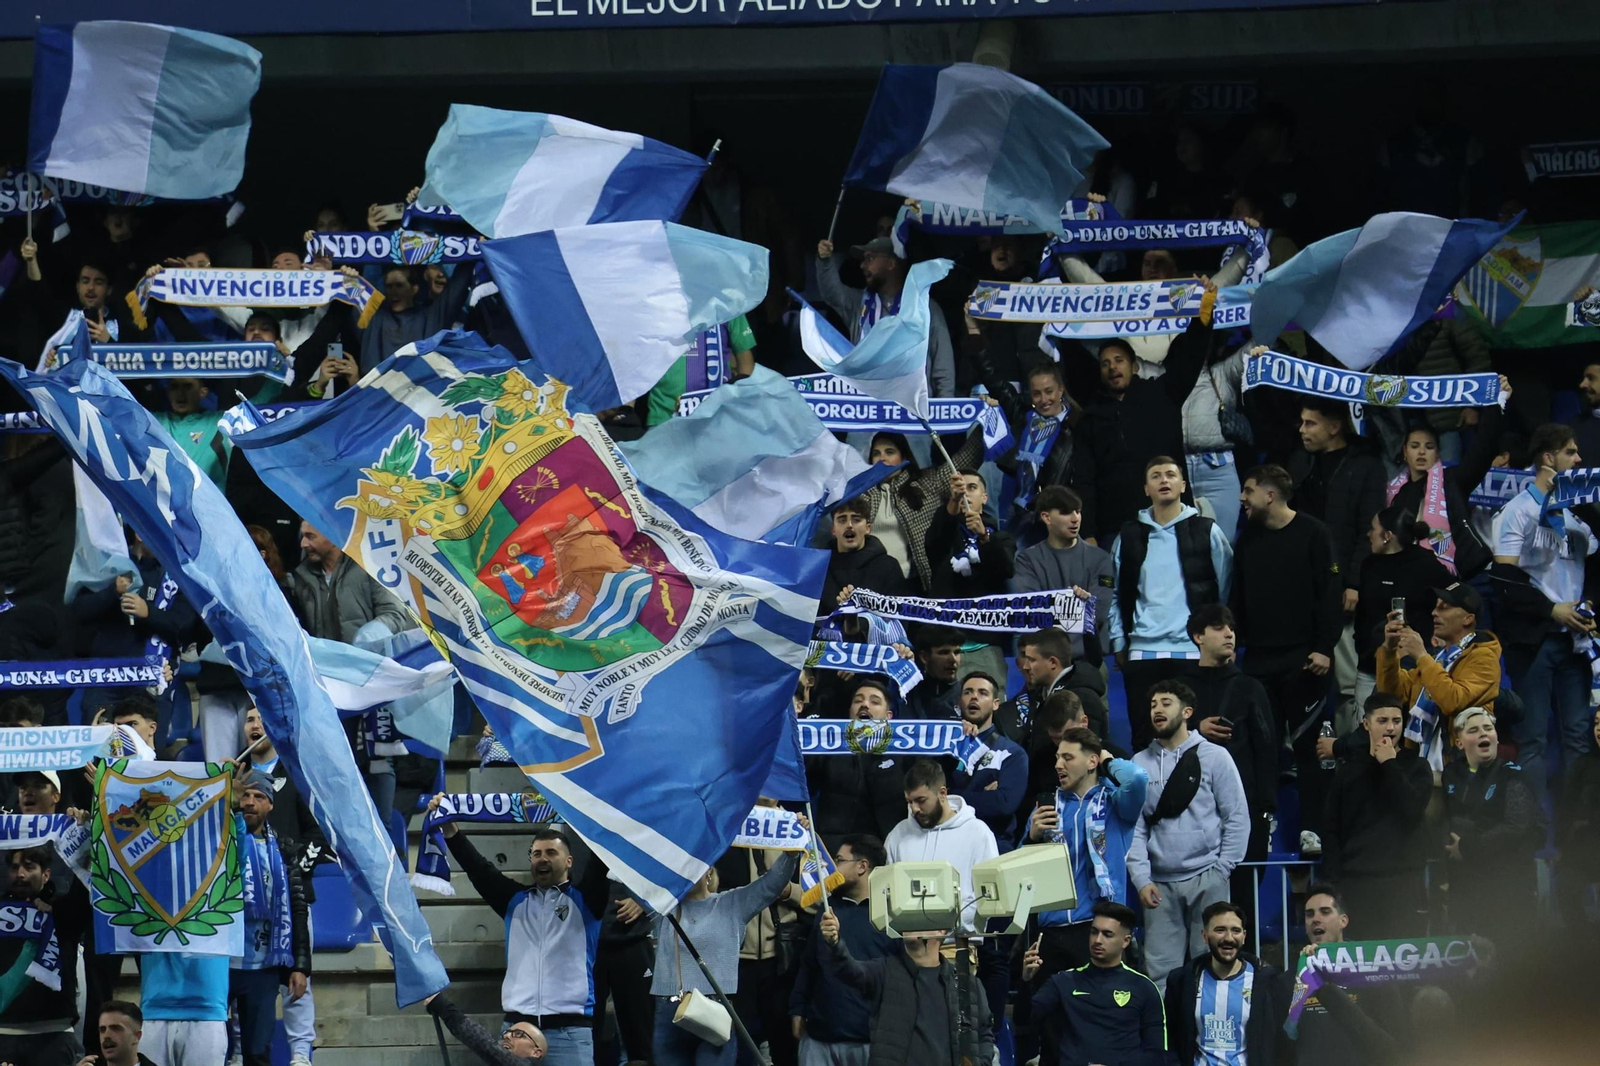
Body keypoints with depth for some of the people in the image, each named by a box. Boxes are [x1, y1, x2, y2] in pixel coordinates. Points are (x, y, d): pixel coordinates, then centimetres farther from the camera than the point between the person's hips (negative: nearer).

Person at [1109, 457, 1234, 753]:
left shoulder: (1206, 532, 5)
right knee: (1144, 738, 1)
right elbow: (1116, 594, 16)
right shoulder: (1129, 537, 11)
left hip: (1194, 651, -2)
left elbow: (1226, 591, 6)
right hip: (1142, 652, 2)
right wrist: (1119, 644, 9)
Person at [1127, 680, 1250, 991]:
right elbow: (1135, 827, 7)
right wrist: (1141, 879, -3)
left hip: (1206, 880, -2)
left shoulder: (1214, 756, 3)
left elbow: (1237, 818, 2)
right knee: (1160, 970, -1)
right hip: (1160, 884, 2)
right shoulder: (1140, 764, 10)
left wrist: (1220, 871, -5)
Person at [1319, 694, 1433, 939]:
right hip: (1356, 880, 1)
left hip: (1403, 880, -1)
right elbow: (1332, 829, 10)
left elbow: (1413, 808, -9)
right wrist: (1332, 880, 0)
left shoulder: (1416, 766, 10)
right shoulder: (1350, 769, 13)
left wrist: (1389, 764, -3)